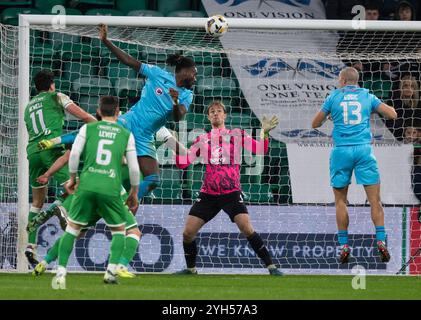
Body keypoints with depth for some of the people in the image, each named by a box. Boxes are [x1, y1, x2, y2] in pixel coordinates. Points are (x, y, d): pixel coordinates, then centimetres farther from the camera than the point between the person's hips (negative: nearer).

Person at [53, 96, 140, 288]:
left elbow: (74, 154, -1)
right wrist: (134, 193, 22)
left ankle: (61, 274, 0)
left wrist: (72, 178, 13)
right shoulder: (126, 135, 10)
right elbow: (134, 168, 8)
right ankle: (111, 270, 1)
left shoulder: (88, 128, 9)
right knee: (119, 230, 19)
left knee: (72, 228, 10)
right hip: (111, 189, 0)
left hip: (87, 185, 0)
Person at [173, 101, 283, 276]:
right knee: (188, 232, -4)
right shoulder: (202, 139, 12)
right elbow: (182, 162, 10)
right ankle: (191, 269, 18)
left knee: (247, 228, -20)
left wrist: (265, 132, -17)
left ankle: (271, 266, -12)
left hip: (232, 192, -3)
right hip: (208, 194, 3)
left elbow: (260, 149, -2)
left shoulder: (237, 134, 7)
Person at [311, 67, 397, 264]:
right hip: (363, 149, 0)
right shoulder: (367, 96, 9)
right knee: (375, 199, 0)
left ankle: (344, 245, 4)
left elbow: (315, 124, 11)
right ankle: (381, 241, -12)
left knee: (340, 201, 8)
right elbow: (392, 114, 9)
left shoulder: (334, 96, 7)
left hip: (341, 150, 0)